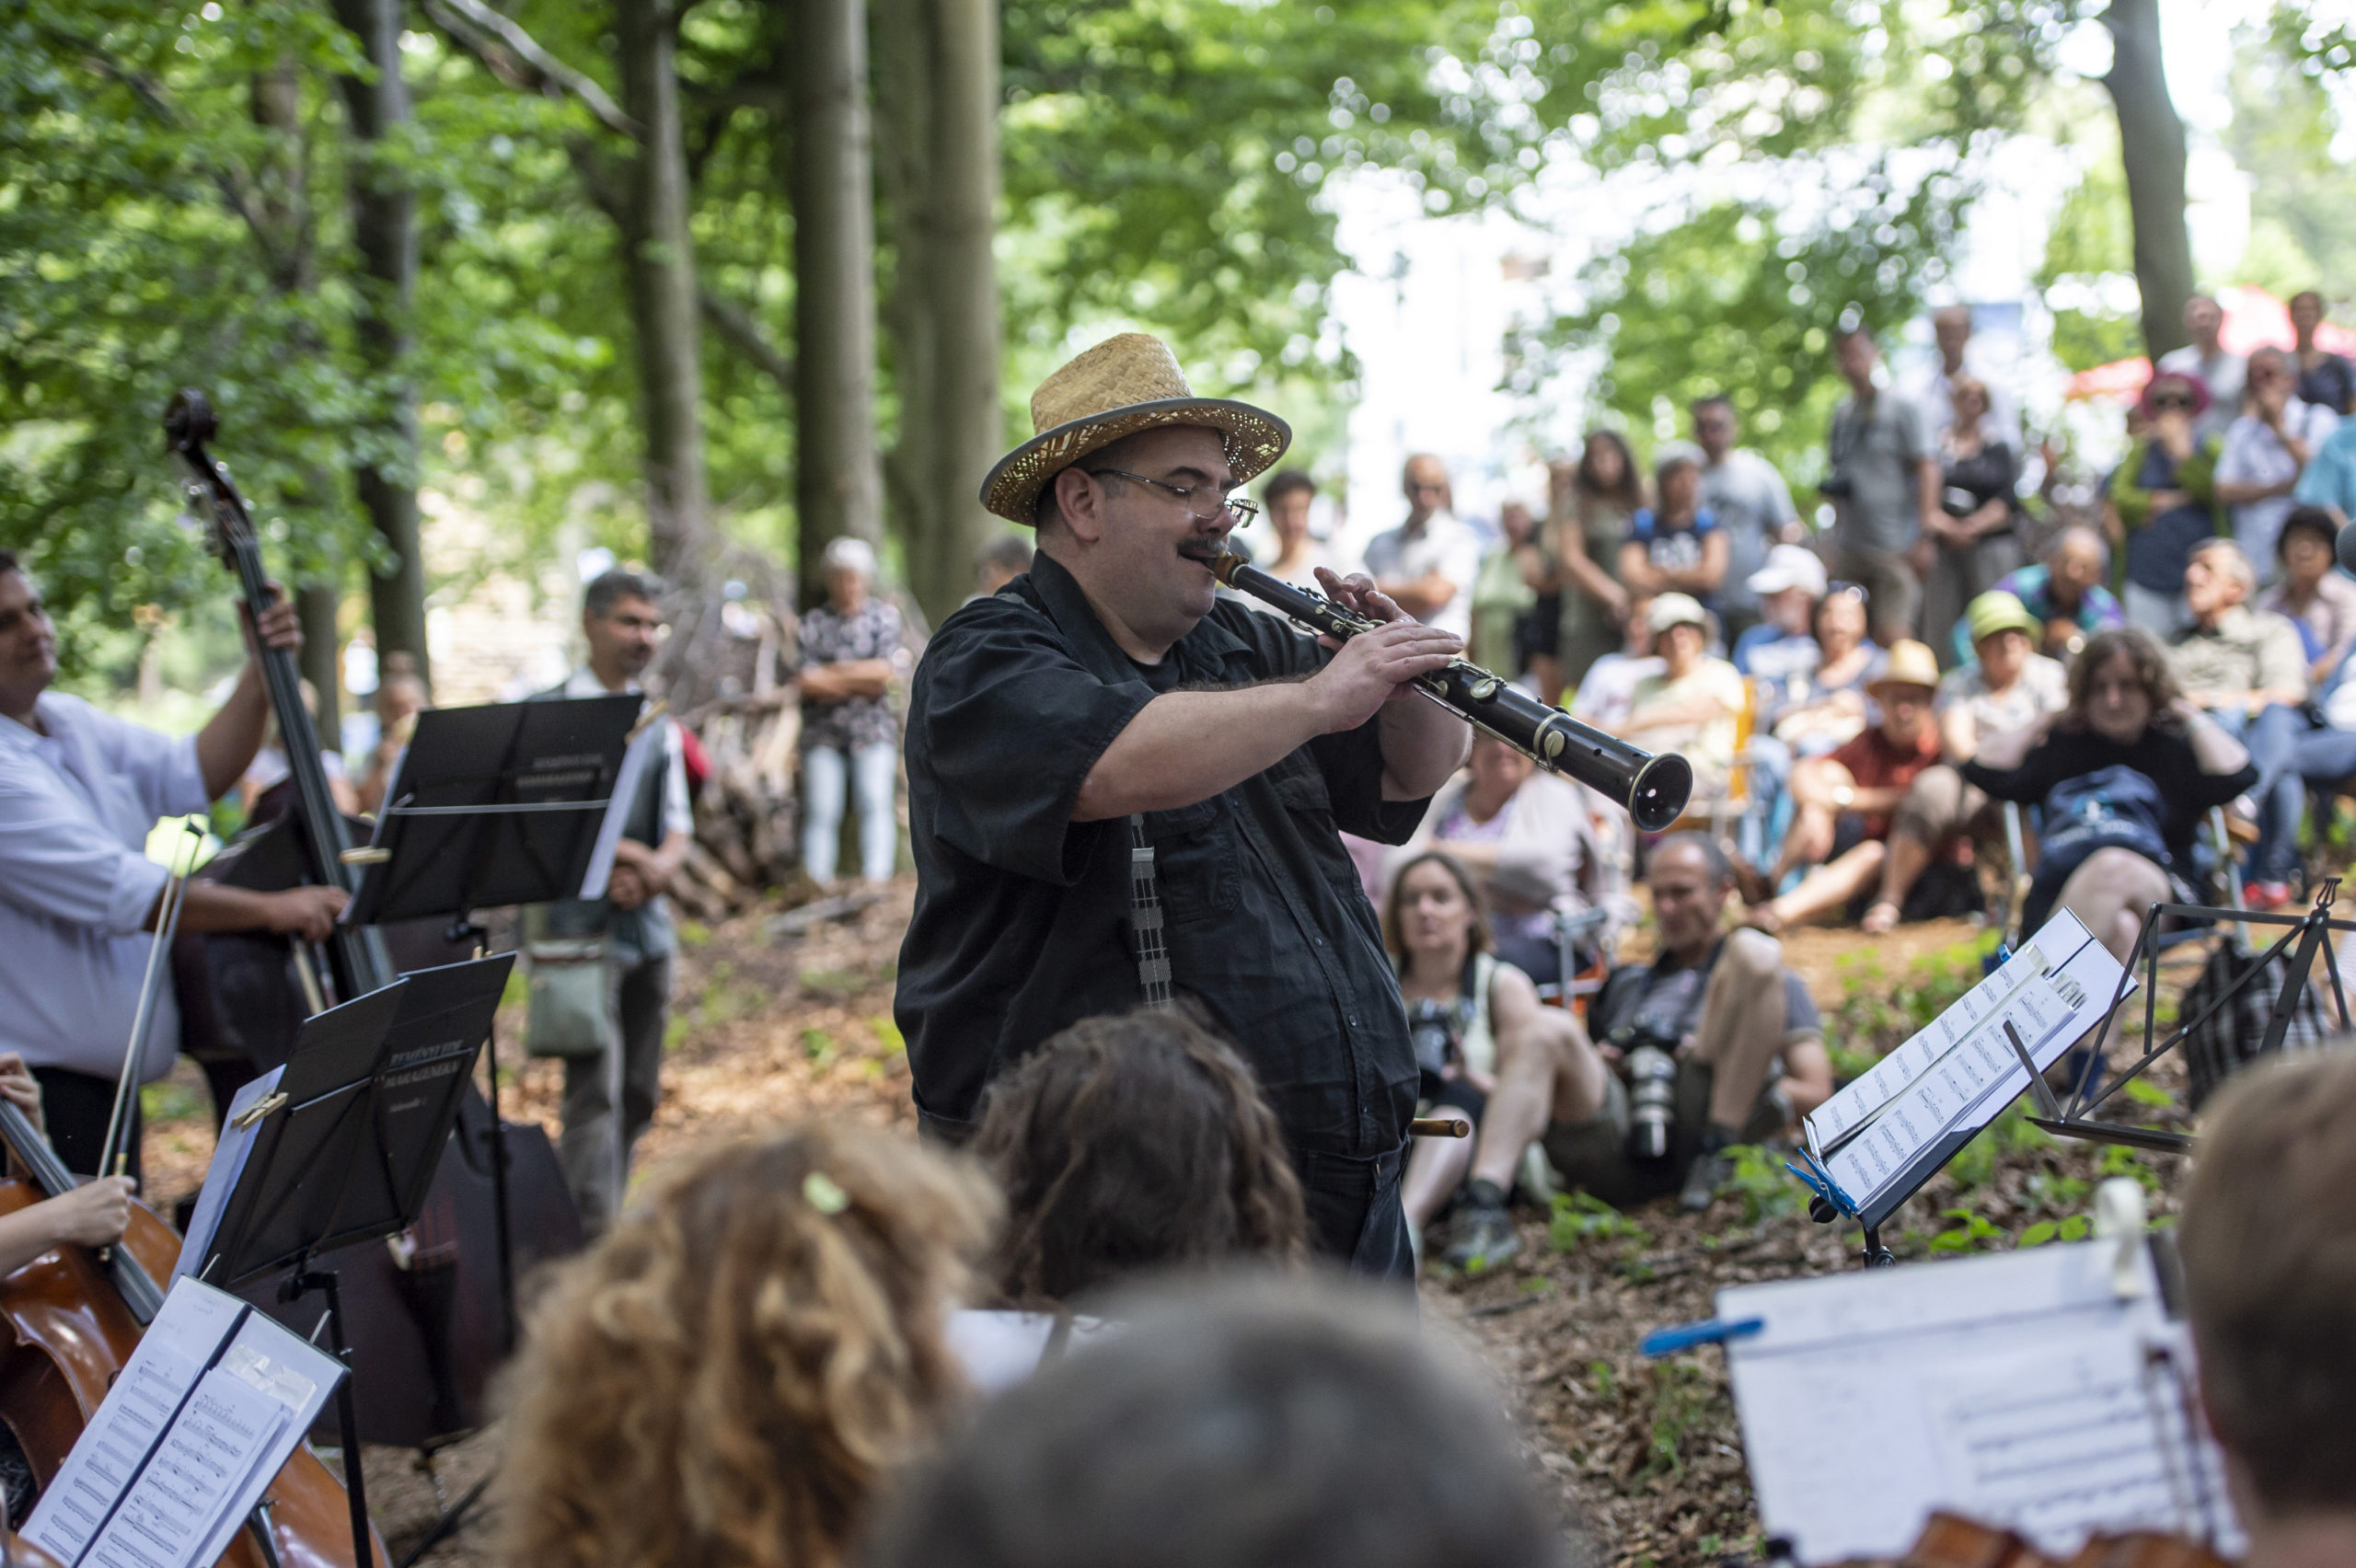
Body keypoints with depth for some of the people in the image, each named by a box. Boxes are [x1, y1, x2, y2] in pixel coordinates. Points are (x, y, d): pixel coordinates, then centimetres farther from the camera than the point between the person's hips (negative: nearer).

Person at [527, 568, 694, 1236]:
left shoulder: (658, 726, 16)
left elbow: (677, 829, 14)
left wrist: (653, 869, -8)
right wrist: (617, 856, -14)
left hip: (646, 924, 7)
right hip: (579, 924, -6)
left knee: (639, 1092, 9)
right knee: (595, 1089, -13)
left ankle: (609, 1221, 19)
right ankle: (593, 1233, -15)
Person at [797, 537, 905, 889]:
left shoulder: (884, 616, 10)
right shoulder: (813, 622, 10)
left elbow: (886, 671, -3)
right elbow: (806, 680, -2)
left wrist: (832, 674, -2)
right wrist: (861, 678, -6)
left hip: (872, 730, 0)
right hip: (823, 731, 0)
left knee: (875, 803, -13)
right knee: (820, 810, -9)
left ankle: (876, 877, -20)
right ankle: (817, 880, -12)